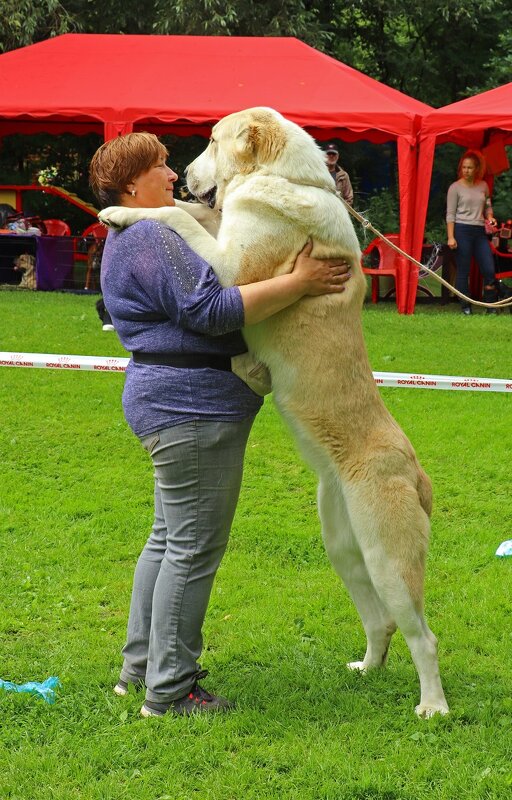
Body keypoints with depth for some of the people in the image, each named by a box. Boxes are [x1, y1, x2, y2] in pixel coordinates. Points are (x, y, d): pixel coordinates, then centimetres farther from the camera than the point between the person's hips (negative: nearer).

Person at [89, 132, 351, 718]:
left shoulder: (132, 238, 18)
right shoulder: (149, 238, -16)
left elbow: (193, 302, 23)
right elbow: (211, 311, -24)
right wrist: (299, 283, -22)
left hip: (167, 404, 11)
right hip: (193, 408, -11)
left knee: (169, 538, 18)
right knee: (194, 548, -5)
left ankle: (140, 665, 27)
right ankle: (169, 691, 1)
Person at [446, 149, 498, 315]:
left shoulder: (483, 186, 11)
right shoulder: (455, 187, -2)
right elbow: (450, 214, -4)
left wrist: (490, 217, 0)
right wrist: (450, 237, -12)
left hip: (480, 232, 4)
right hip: (462, 230, -4)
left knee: (489, 270, -1)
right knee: (463, 271, -1)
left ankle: (491, 307, 7)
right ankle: (465, 306, 9)